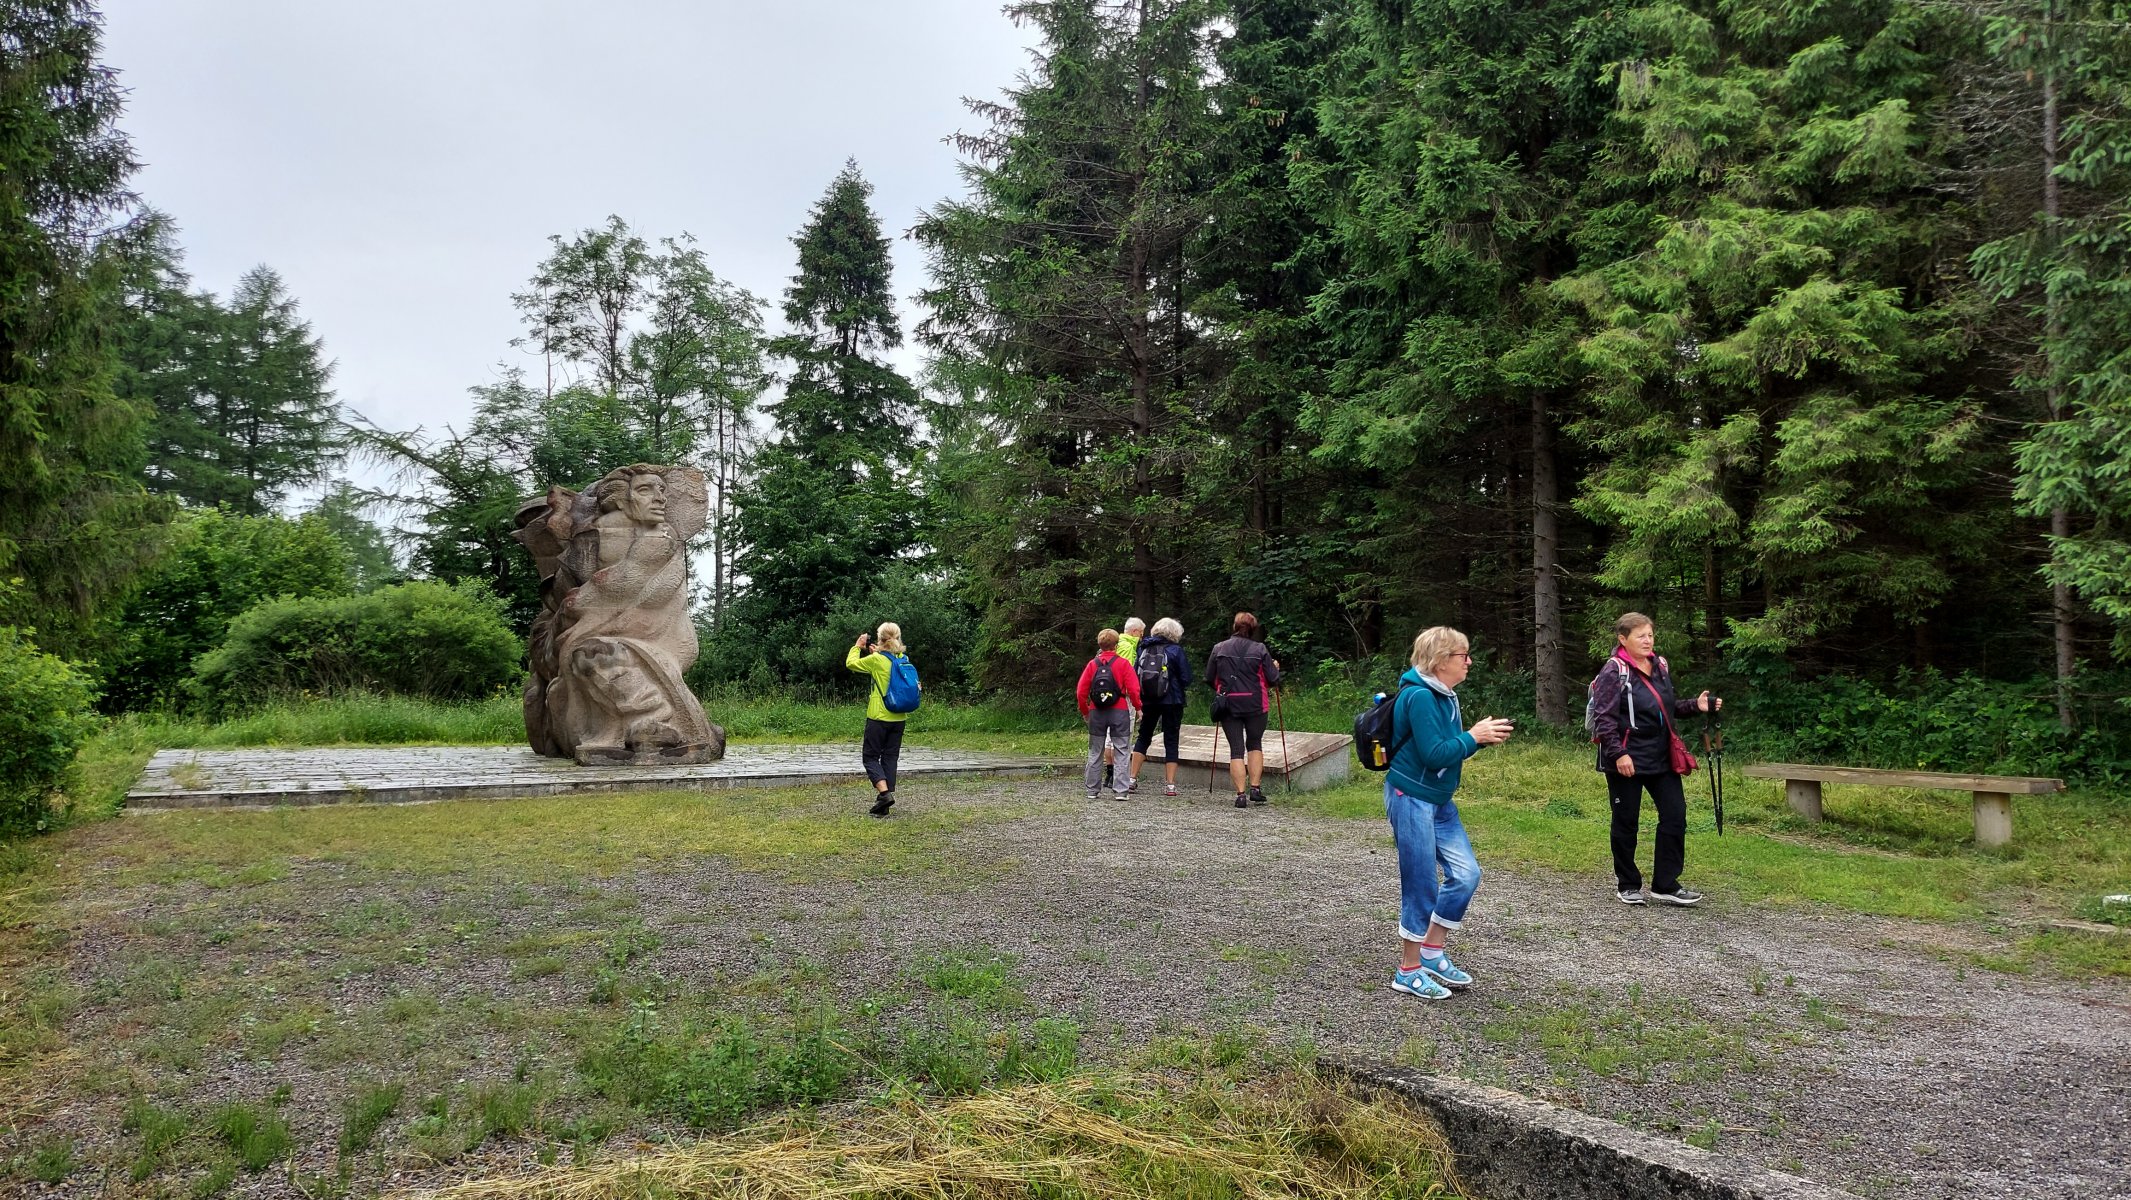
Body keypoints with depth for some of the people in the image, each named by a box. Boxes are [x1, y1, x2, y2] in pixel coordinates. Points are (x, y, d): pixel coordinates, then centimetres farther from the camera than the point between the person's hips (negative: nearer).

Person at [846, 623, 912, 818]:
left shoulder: (876, 660, -13)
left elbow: (850, 663, -1)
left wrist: (858, 646, 13)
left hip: (879, 717, -5)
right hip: (898, 718, 5)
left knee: (870, 756, 6)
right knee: (890, 758, 10)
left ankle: (884, 792, -15)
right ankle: (884, 805, 10)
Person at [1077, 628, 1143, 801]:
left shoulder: (1092, 664, 3)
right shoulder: (1123, 664, -4)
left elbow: (1082, 691, 3)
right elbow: (1133, 690, -9)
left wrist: (1085, 711, 16)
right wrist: (1138, 707, 6)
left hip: (1097, 713, 2)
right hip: (1119, 712, -2)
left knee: (1095, 753, 11)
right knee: (1121, 752, 2)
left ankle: (1093, 790, 13)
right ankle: (1121, 791, -3)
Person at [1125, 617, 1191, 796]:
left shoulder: (1144, 648, 3)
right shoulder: (1175, 650, -7)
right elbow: (1186, 679, -8)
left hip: (1147, 700, 3)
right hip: (1172, 701, -3)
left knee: (1143, 737, 16)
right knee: (1171, 741, 5)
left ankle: (1132, 779, 12)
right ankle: (1170, 785, 3)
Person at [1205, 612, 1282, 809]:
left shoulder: (1219, 649, 2)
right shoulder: (1259, 649, -3)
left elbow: (1209, 680, 6)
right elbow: (1273, 678, -1)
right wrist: (1276, 668, 20)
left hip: (1228, 704, 1)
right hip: (1255, 704, 0)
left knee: (1236, 748, 3)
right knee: (1255, 744, 17)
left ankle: (1241, 794, -3)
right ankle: (1255, 788, 11)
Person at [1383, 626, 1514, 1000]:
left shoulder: (1444, 695, 9)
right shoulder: (1419, 696, -20)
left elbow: (1448, 748, 14)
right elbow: (1434, 754, -23)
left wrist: (1482, 735, -1)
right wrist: (1474, 737, -14)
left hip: (1439, 800, 9)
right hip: (1411, 799, -9)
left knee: (1465, 874, 8)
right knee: (1421, 887, -1)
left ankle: (1431, 953, 23)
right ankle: (1408, 972, 13)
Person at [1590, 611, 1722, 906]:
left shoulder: (1660, 666, 10)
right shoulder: (1614, 671, -12)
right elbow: (1604, 718, -16)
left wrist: (1695, 705, 4)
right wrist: (1618, 753, -24)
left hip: (1662, 758, 7)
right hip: (1627, 760, -7)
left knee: (1675, 815, 3)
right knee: (1626, 822, 5)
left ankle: (1665, 885, 12)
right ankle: (1628, 885, 19)